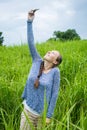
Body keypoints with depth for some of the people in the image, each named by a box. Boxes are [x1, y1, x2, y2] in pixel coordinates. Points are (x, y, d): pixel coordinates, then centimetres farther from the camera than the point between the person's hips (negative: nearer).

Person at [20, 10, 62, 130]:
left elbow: (55, 93, -11)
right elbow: (31, 43, -10)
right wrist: (30, 21, -16)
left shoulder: (55, 71, -13)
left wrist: (49, 116, -10)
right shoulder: (37, 62, -4)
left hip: (42, 112, -3)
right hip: (28, 108, 3)